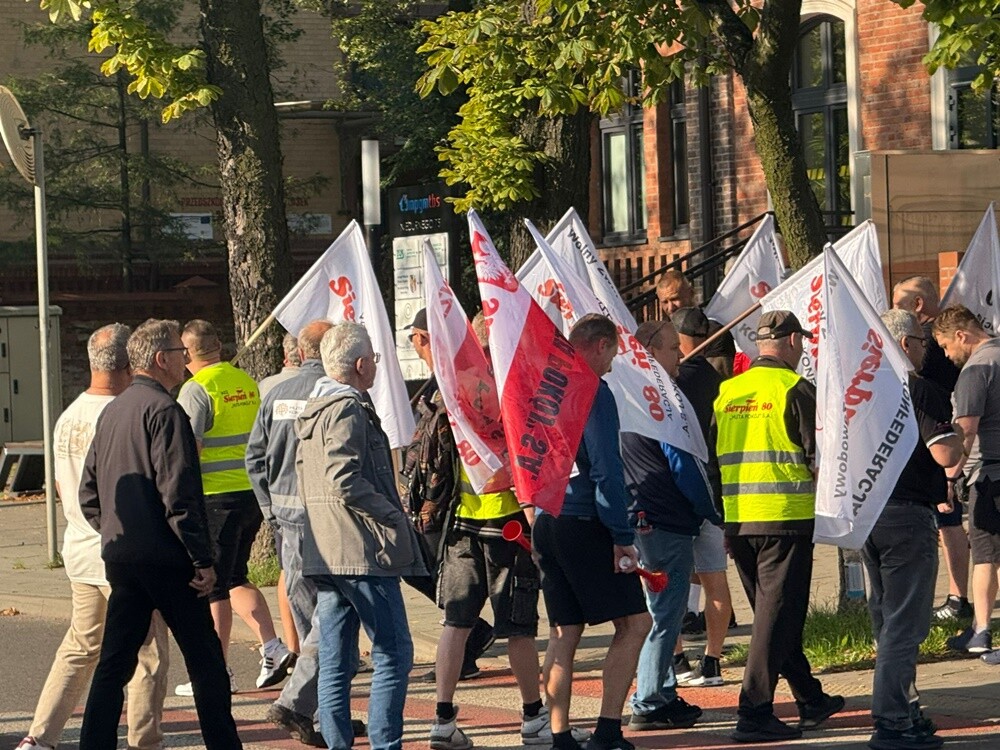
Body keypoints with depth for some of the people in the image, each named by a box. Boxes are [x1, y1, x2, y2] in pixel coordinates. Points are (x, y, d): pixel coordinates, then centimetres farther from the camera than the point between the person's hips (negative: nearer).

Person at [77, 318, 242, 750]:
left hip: (120, 557, 8)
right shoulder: (163, 411, -13)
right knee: (205, 661, 2)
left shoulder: (112, 411, 13)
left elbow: (88, 495, 16)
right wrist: (203, 559, -16)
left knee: (114, 664, 8)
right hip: (165, 559, -8)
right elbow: (178, 495, -19)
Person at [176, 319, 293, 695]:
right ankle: (272, 648, 6)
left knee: (214, 586, 1)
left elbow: (187, 449, -17)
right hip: (252, 492, 7)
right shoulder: (247, 383, 10)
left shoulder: (197, 389, -12)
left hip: (215, 496, -7)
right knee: (235, 578, 19)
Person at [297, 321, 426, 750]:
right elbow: (345, 481, -22)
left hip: (323, 552, 9)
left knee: (335, 660, 9)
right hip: (362, 552, -9)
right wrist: (392, 516, -12)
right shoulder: (348, 409, -12)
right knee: (393, 652, -5)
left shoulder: (313, 411, 18)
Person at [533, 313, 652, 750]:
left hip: (546, 524, 8)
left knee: (563, 633, 10)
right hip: (583, 525, -8)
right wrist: (623, 538, -16)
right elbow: (605, 470, -17)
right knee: (634, 623, -3)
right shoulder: (593, 392, -12)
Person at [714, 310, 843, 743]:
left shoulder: (727, 391, 9)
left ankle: (810, 701, 29)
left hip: (736, 520, 6)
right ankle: (754, 714, -9)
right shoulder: (794, 388, -9)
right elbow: (817, 455, -9)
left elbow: (712, 456, 12)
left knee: (774, 612, 17)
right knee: (778, 614, -3)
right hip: (786, 517, -6)